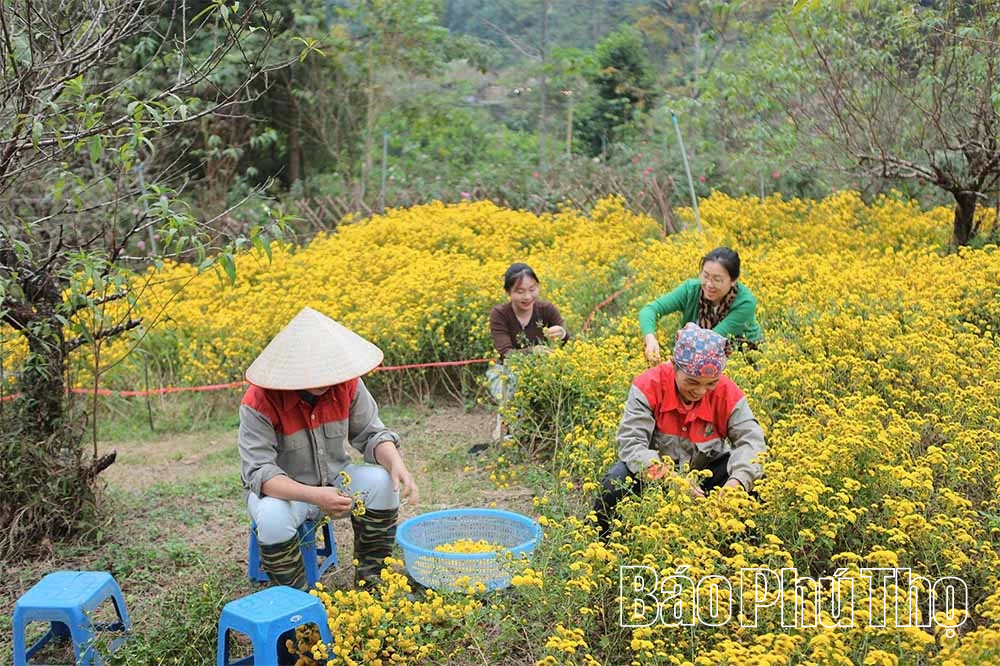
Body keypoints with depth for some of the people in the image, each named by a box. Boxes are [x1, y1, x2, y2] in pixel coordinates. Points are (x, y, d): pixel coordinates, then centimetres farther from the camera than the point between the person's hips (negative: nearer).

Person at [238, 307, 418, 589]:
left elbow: (371, 434, -5)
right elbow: (259, 472, -29)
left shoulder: (347, 382, -15)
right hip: (282, 491, -3)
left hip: (334, 480, 4)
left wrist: (396, 463, -28)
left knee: (382, 482, -24)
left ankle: (369, 581, -6)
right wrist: (315, 496, -44)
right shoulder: (260, 402, -27)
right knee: (273, 517, -37)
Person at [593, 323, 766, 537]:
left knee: (752, 479, -24)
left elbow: (751, 438, -21)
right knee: (616, 482, -33)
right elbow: (631, 442, -29)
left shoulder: (726, 393, -15)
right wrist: (668, 478, -45)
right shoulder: (649, 386, -23)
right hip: (654, 468, -2)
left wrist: (738, 479, -43)